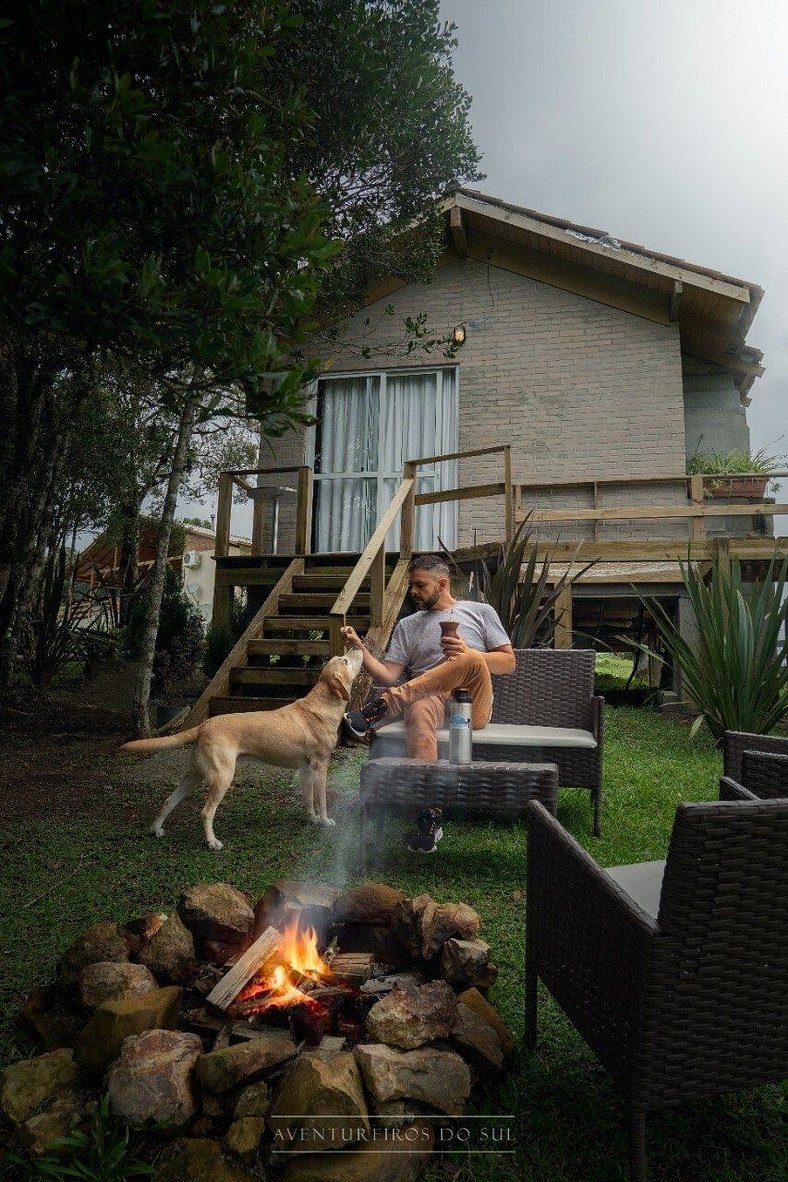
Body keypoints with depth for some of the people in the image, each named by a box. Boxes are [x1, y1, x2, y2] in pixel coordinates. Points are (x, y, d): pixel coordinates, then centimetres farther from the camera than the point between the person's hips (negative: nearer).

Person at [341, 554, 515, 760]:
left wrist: (468, 654, -7)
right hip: (429, 698, 1)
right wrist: (359, 648, -4)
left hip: (473, 707, 0)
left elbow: (508, 662, 11)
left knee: (472, 660, -34)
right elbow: (387, 676, 13)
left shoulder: (480, 612, 17)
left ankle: (380, 706, -37)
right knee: (419, 711, -38)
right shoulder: (407, 625, 22)